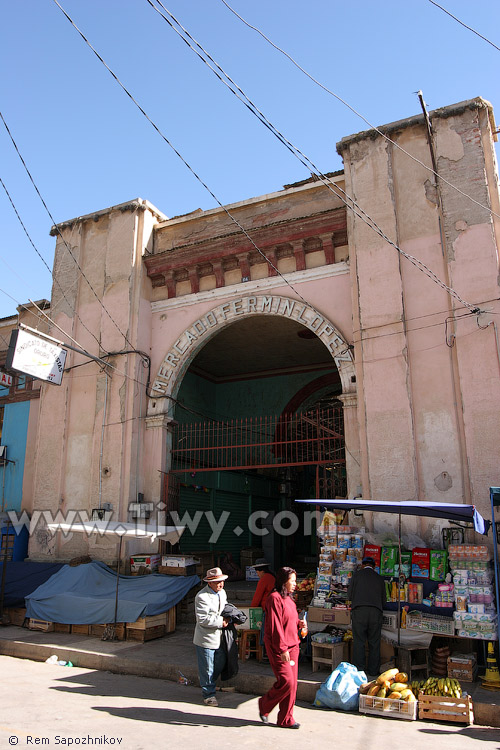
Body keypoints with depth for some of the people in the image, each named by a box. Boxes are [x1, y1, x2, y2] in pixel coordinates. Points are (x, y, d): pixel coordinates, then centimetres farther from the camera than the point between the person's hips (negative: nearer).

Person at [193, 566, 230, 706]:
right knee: (207, 668, 5)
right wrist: (221, 621, -20)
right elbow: (203, 620, -24)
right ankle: (208, 693, 23)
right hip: (206, 639, -8)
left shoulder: (222, 592, 5)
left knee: (220, 664, 17)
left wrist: (228, 618, -2)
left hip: (219, 637, 8)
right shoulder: (202, 596, -21)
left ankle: (208, 685, 40)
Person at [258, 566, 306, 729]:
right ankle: (264, 705, 13)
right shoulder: (275, 598, -15)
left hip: (292, 646, 9)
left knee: (292, 683, 7)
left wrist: (299, 623, 4)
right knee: (286, 681, -11)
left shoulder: (288, 599, 14)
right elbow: (275, 626, -19)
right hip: (278, 647, -8)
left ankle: (286, 719, 19)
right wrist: (282, 649, -20)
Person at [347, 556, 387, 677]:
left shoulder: (357, 574, 7)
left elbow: (349, 595, 7)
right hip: (376, 611, 3)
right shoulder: (379, 578, 15)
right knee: (374, 642, 10)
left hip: (359, 609, -2)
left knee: (359, 641, 2)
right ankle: (373, 670, 14)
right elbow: (384, 600, 18)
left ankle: (359, 669, 2)